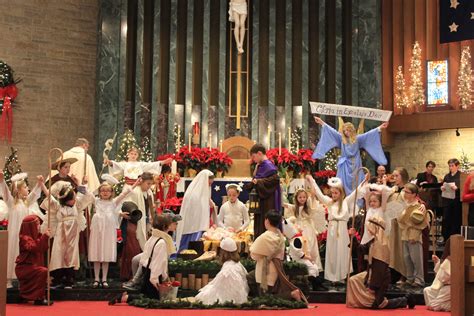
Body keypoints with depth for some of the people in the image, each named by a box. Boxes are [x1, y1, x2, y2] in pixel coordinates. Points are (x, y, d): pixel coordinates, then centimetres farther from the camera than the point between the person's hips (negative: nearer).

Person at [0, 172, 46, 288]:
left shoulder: (27, 201, 10)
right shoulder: (11, 202, -3)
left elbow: (34, 193, -4)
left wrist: (39, 183, -24)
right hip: (14, 233, -5)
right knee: (12, 254, -2)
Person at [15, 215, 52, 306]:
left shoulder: (36, 236, 13)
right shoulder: (25, 238, -16)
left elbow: (43, 249, 13)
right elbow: (34, 248, -32)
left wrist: (47, 237, 0)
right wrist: (44, 237, -36)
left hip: (31, 266, 10)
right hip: (24, 267, -10)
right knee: (43, 271, -29)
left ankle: (25, 296, 38)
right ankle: (39, 298, -25)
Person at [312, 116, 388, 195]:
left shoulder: (358, 138, 6)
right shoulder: (341, 138, 8)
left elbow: (369, 134, 4)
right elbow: (331, 131, 8)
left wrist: (380, 127, -2)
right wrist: (322, 122, 7)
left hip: (355, 165, 0)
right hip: (345, 166, 1)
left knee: (356, 185, -1)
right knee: (344, 185, -4)